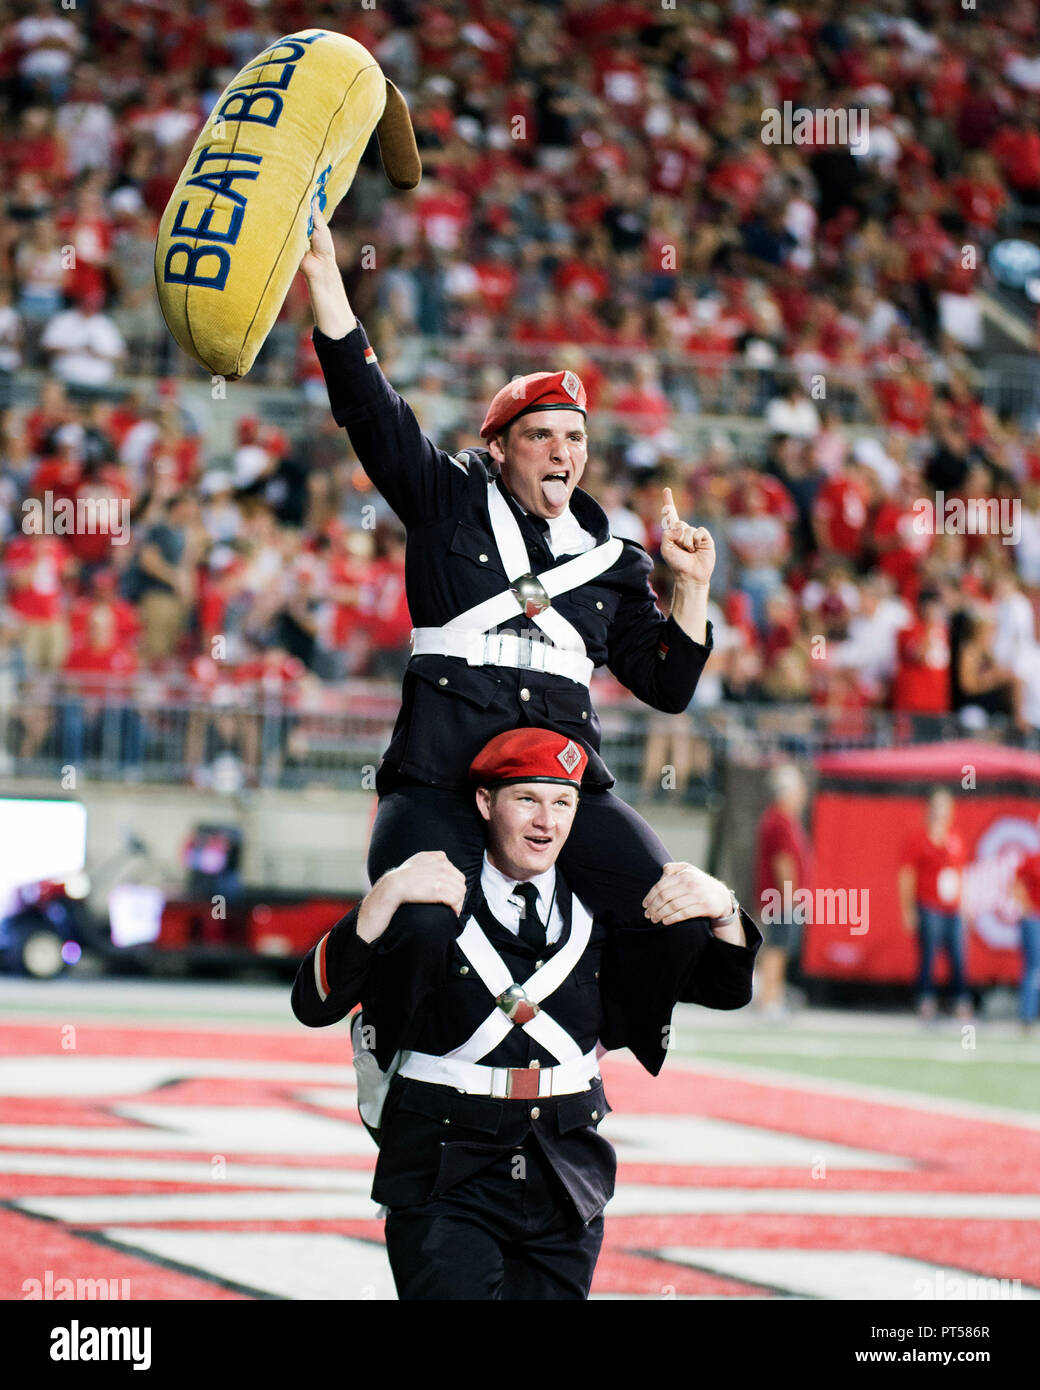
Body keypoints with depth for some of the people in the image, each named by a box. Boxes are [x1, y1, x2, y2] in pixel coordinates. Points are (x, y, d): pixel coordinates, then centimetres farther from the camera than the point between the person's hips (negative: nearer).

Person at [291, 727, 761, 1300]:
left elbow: (727, 988, 8)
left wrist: (719, 906, -12)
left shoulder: (596, 912, 6)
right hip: (443, 1190, -4)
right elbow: (314, 1004, -15)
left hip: (566, 1192, 4)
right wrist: (385, 895, -25)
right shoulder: (432, 908, -6)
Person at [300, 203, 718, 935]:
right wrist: (325, 279, -3)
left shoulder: (609, 558, 22)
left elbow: (667, 685, 22)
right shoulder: (449, 499, 14)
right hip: (442, 768, -3)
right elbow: (370, 408, 4)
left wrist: (691, 587, 9)